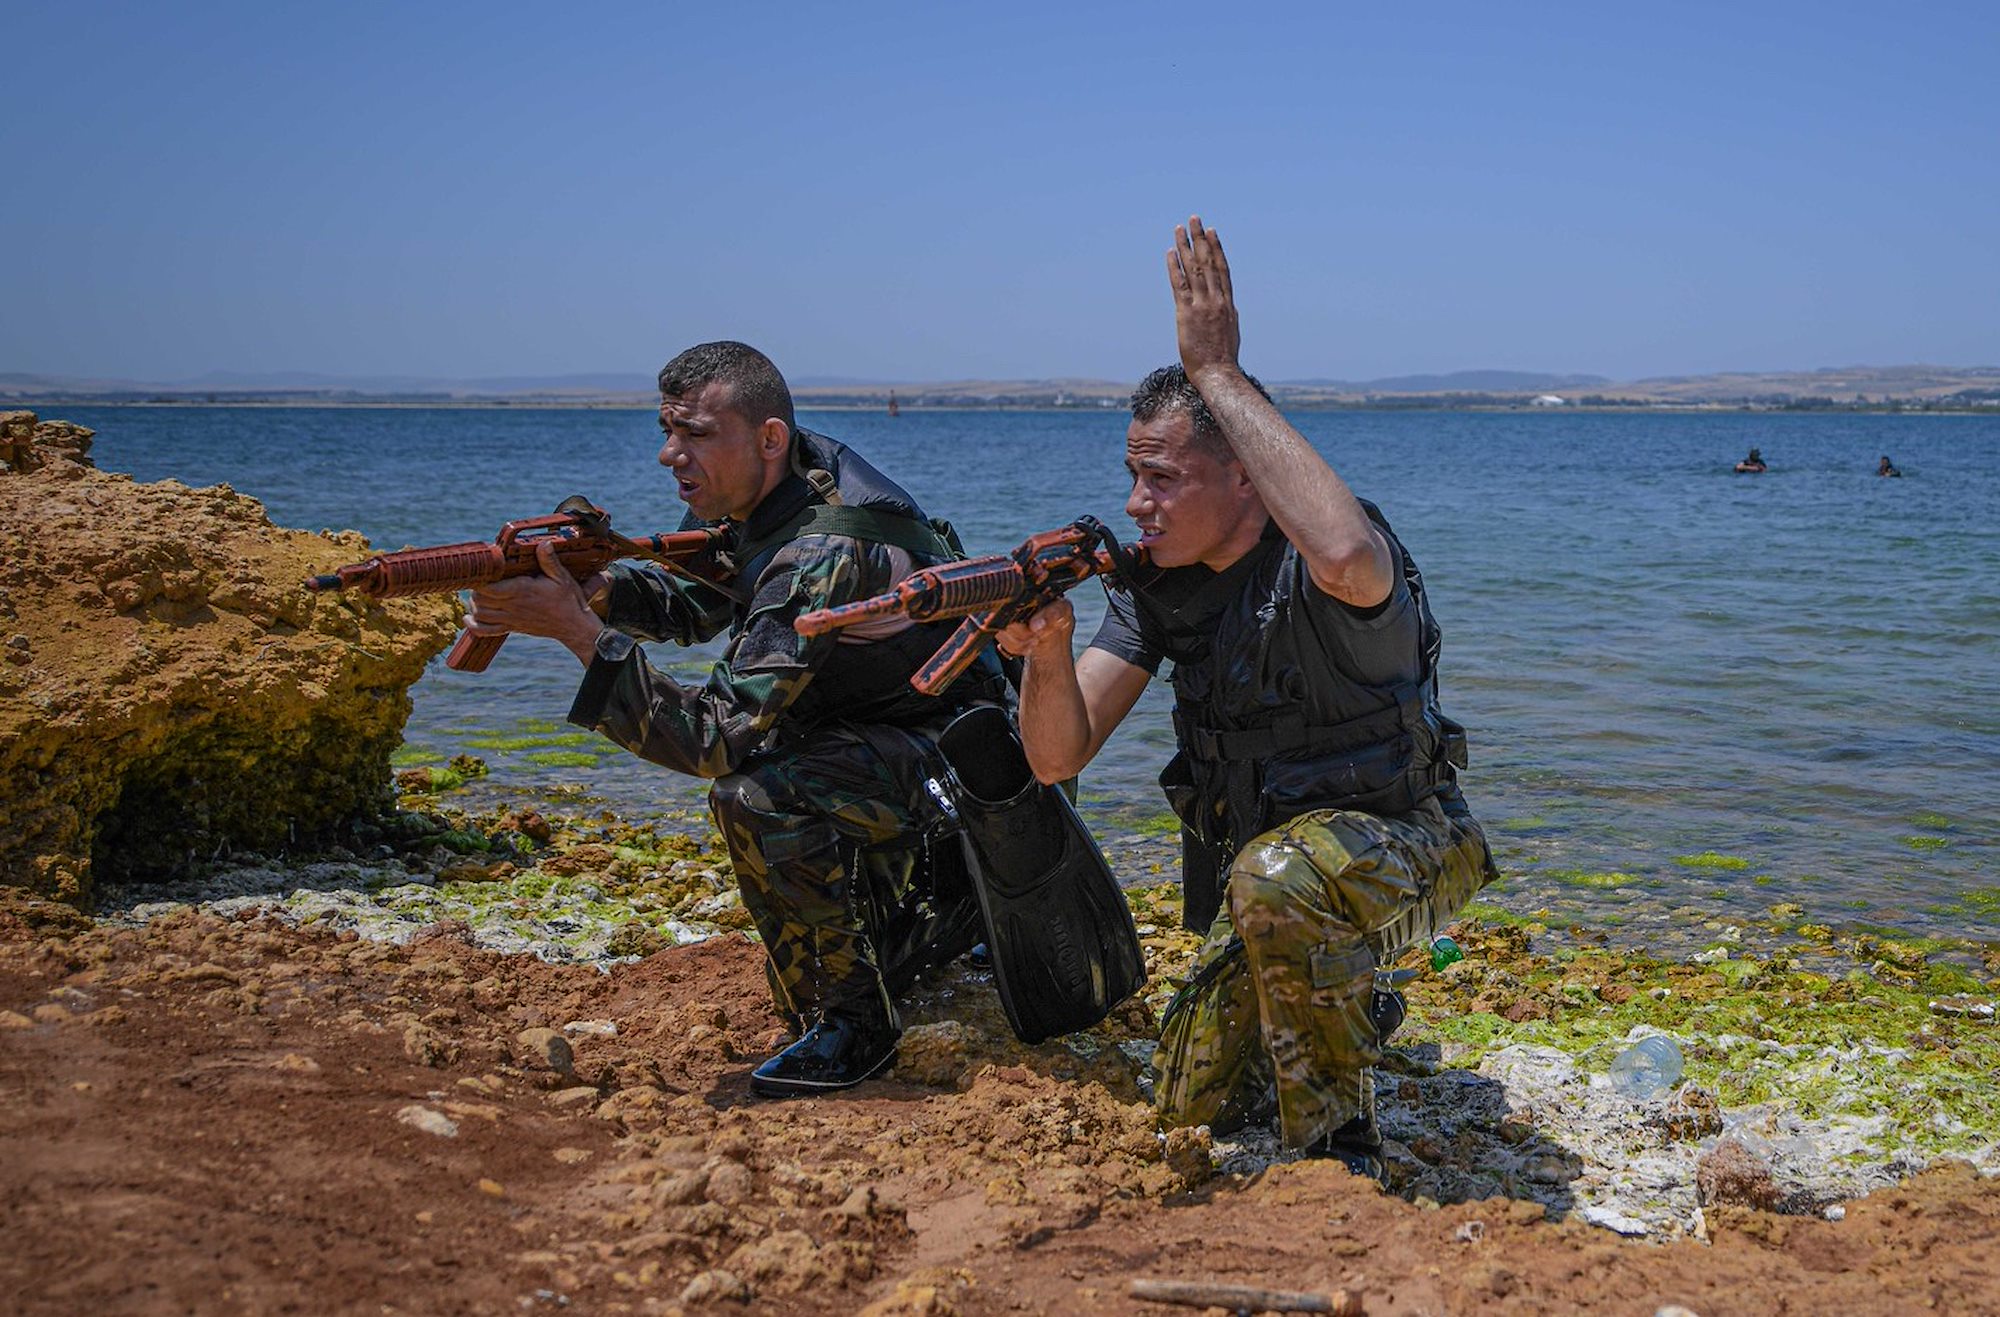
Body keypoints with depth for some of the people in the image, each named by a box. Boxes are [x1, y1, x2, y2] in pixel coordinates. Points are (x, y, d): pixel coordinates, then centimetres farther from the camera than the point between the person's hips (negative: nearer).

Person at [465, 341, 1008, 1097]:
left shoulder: (824, 552, -32)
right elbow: (696, 609, 10)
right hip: (883, 739, 10)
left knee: (756, 796, -31)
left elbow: (717, 738, -34)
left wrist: (577, 630, -37)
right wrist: (599, 586, -11)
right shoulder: (765, 494, -4)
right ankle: (936, 913, 39)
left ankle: (851, 1025, -17)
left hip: (959, 753, -10)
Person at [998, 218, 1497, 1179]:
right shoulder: (1155, 584, -6)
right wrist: (1047, 648, -31)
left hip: (1403, 848, -7)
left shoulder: (1316, 565, -26)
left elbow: (1344, 555, -54)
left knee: (1280, 875, -40)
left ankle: (1338, 1156, -20)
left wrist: (1218, 371, -46)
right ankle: (1335, 986, 35)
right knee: (1193, 1111, 8)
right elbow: (1058, 756, -9)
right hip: (1264, 858, 7)